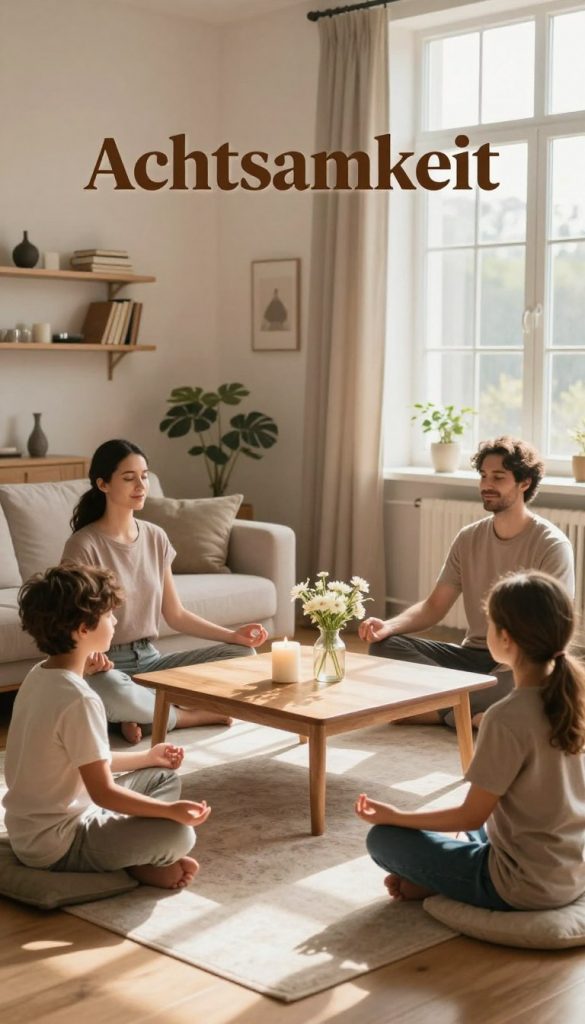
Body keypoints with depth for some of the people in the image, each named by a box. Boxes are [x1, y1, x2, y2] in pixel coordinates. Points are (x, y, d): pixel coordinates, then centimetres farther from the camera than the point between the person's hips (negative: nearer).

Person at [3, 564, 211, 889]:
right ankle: (140, 865, 3)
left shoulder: (40, 676, 4)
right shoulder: (79, 699, -26)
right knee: (178, 834, -24)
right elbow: (103, 792, -23)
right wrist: (171, 810, -19)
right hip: (56, 844, -10)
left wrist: (147, 757, 18)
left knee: (165, 777, 17)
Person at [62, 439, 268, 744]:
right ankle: (193, 714, -13)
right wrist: (89, 656, -36)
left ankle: (147, 713, -15)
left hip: (149, 660, 6)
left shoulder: (155, 538, 7)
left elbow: (176, 615, 11)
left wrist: (232, 634, -1)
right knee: (112, 691, -42)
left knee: (241, 654, -9)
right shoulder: (84, 546, -12)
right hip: (105, 667, -6)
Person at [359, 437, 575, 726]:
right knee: (385, 645, -16)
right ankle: (475, 710, -23)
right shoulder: (468, 539, 6)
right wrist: (389, 626, -15)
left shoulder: (552, 545, -10)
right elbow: (434, 607, 5)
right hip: (474, 655, 5)